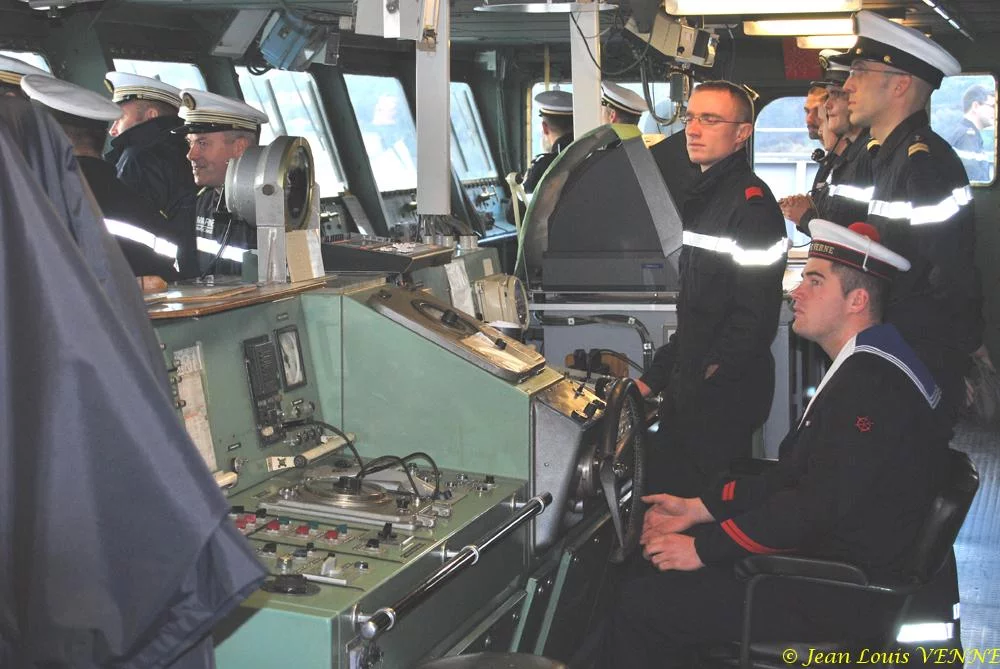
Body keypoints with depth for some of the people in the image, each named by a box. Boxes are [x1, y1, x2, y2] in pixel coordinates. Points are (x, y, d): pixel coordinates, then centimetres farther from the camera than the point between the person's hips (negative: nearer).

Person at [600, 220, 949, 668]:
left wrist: (704, 546, -19)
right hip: (823, 552, 11)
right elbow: (793, 476, 14)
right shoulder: (860, 369, 13)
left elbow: (820, 505, -26)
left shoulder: (873, 383, -22)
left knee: (641, 604, -14)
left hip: (843, 596, -11)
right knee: (657, 568, 12)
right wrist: (697, 509, 8)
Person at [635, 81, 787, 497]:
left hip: (725, 394, -9)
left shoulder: (751, 202, -14)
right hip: (688, 385, 9)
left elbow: (755, 311, -21)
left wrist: (713, 374, -20)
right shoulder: (700, 197, 16)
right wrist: (655, 376, 15)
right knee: (660, 492, 14)